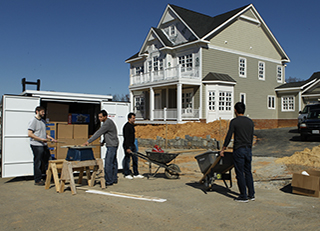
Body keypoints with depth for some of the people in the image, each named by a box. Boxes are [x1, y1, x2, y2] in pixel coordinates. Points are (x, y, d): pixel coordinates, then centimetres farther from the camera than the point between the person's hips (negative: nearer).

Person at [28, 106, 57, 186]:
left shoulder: (43, 121, 17)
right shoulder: (33, 121, -10)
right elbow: (30, 134, -17)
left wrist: (51, 138, 12)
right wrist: (41, 139, -20)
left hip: (44, 145, 8)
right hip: (36, 145, -8)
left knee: (48, 161, 12)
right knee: (38, 163, 0)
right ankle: (37, 180, 11)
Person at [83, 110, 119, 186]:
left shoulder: (107, 123, -19)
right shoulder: (108, 122, 14)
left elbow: (98, 133, -22)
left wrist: (88, 141, -21)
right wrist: (103, 141, 13)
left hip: (112, 146, -10)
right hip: (113, 145, 10)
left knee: (108, 163, -9)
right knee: (113, 162, 14)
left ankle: (109, 181, -4)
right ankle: (114, 179, 21)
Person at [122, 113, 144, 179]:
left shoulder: (132, 125, 14)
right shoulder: (127, 126, -16)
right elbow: (126, 138, -21)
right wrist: (127, 148, -25)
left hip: (132, 145, 9)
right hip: (128, 145, -9)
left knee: (135, 159, 9)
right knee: (127, 159, 1)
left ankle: (136, 174, 16)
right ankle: (127, 174, 12)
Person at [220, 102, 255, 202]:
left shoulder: (234, 121, -9)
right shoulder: (250, 122, 9)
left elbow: (228, 137, -8)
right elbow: (251, 137, 14)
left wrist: (223, 149, 2)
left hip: (238, 150, -6)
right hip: (248, 150, 6)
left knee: (240, 174, 1)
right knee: (248, 172, 15)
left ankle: (243, 196, 5)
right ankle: (251, 194, 20)